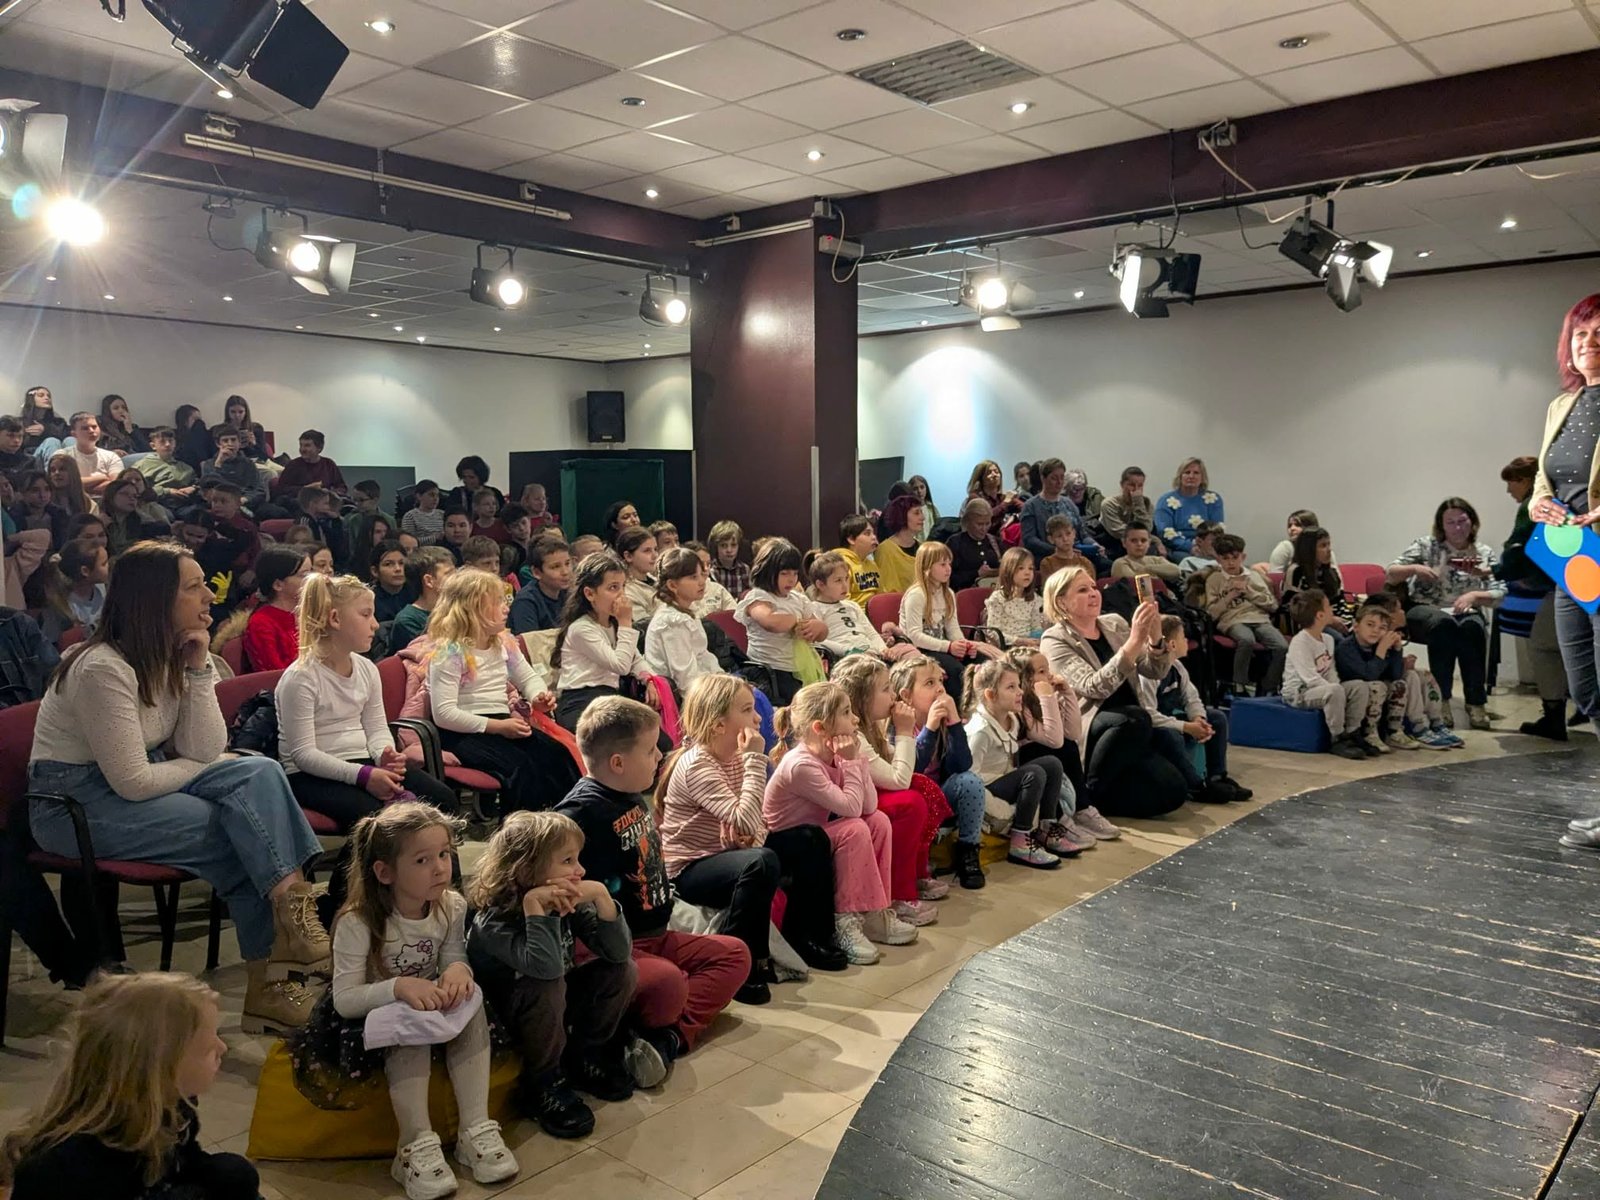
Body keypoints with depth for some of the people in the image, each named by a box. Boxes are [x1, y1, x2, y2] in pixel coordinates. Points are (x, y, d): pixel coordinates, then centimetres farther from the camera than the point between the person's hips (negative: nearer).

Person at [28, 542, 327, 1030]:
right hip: (75, 805, -8)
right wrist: (196, 769, -5)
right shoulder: (103, 668, -23)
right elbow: (133, 782, -23)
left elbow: (204, 751, -6)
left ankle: (291, 911, -18)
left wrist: (199, 669, -12)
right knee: (238, 832, -20)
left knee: (261, 773, -16)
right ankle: (266, 983, -9)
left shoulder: (171, 656, 2)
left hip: (136, 784, 8)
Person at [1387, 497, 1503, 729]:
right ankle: (1441, 700, -30)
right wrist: (1415, 568, -22)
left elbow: (1499, 595, 2)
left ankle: (1476, 703, -26)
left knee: (1472, 627, -35)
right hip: (1424, 611, -2)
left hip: (1466, 613, 2)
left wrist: (1474, 595, -18)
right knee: (1444, 623, -37)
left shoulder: (1485, 554, 9)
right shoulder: (1426, 546, 5)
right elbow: (1391, 574, -2)